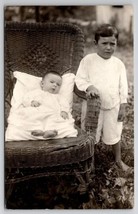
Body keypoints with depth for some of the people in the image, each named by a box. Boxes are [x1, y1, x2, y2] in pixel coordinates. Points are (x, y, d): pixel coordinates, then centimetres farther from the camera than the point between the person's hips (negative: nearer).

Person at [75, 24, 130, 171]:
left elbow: (123, 86, 2)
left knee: (114, 135, 16)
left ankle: (118, 160, 37)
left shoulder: (118, 64, -2)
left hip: (113, 106, 2)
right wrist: (89, 87, -28)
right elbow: (79, 80, -8)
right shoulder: (88, 60, -8)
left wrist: (123, 107, 0)